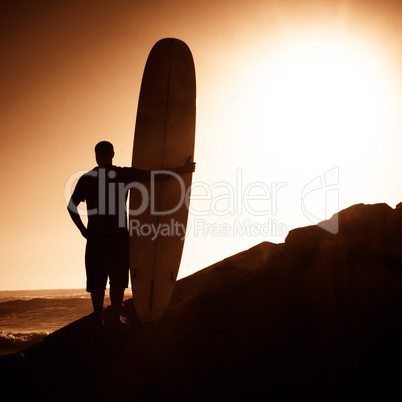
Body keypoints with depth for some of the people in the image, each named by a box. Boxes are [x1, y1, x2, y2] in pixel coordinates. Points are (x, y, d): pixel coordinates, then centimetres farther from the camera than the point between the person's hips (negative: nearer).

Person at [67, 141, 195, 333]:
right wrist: (183, 169, 15)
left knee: (96, 281, 5)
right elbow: (155, 175, 5)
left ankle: (98, 322, 4)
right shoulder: (124, 174, 1)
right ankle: (116, 320, 5)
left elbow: (71, 206, 0)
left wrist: (83, 229, 9)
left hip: (95, 237, 0)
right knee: (117, 280, 5)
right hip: (118, 236, 0)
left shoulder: (87, 178, 2)